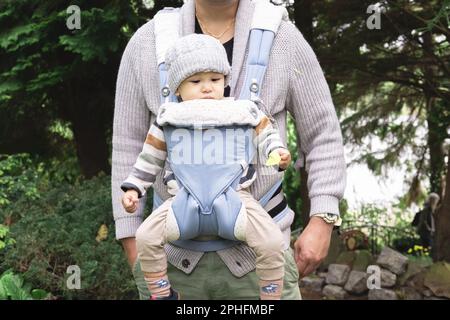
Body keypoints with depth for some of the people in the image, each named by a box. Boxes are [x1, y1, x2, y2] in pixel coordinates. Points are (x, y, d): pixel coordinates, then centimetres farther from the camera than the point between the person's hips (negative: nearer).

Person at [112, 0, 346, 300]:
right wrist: (132, 243, 2)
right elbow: (128, 147, 3)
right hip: (172, 253, 2)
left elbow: (324, 137, 3)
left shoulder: (284, 40, -4)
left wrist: (323, 221, -7)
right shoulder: (146, 42, -1)